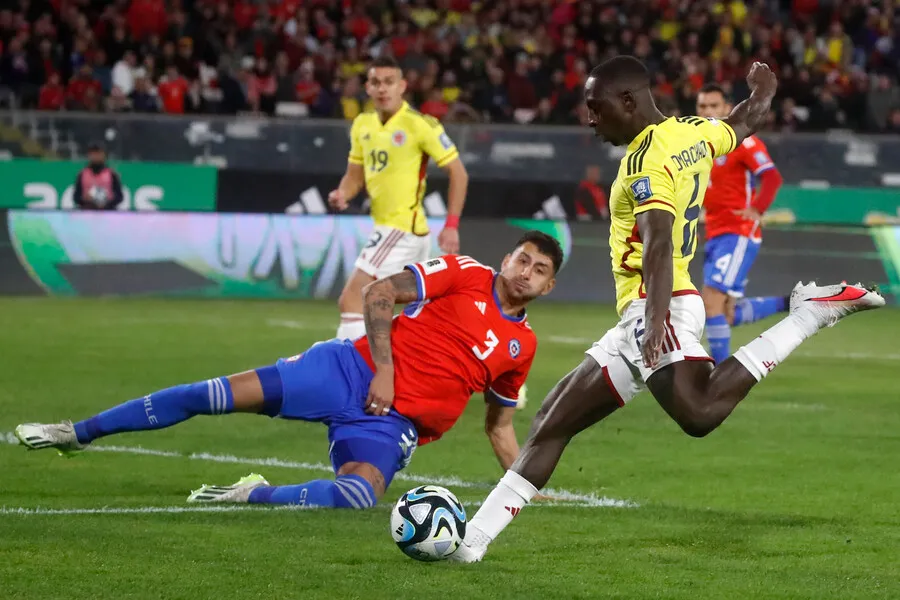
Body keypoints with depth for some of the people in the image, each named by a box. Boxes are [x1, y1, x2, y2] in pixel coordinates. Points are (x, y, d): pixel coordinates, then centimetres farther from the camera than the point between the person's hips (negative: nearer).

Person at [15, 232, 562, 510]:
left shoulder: (521, 347, 11)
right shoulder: (464, 275, 0)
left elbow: (499, 424, 23)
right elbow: (378, 293, -5)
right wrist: (384, 370, -12)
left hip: (393, 425, 2)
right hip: (356, 369, -2)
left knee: (359, 496, -35)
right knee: (221, 394, -14)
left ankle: (257, 494, -19)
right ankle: (79, 433, -6)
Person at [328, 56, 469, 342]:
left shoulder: (421, 125, -12)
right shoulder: (362, 125, 8)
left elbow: (458, 173, -9)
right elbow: (355, 175, 16)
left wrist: (451, 226, -13)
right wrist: (342, 194, -7)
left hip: (402, 228, -8)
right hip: (386, 226, 8)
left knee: (351, 299, -13)